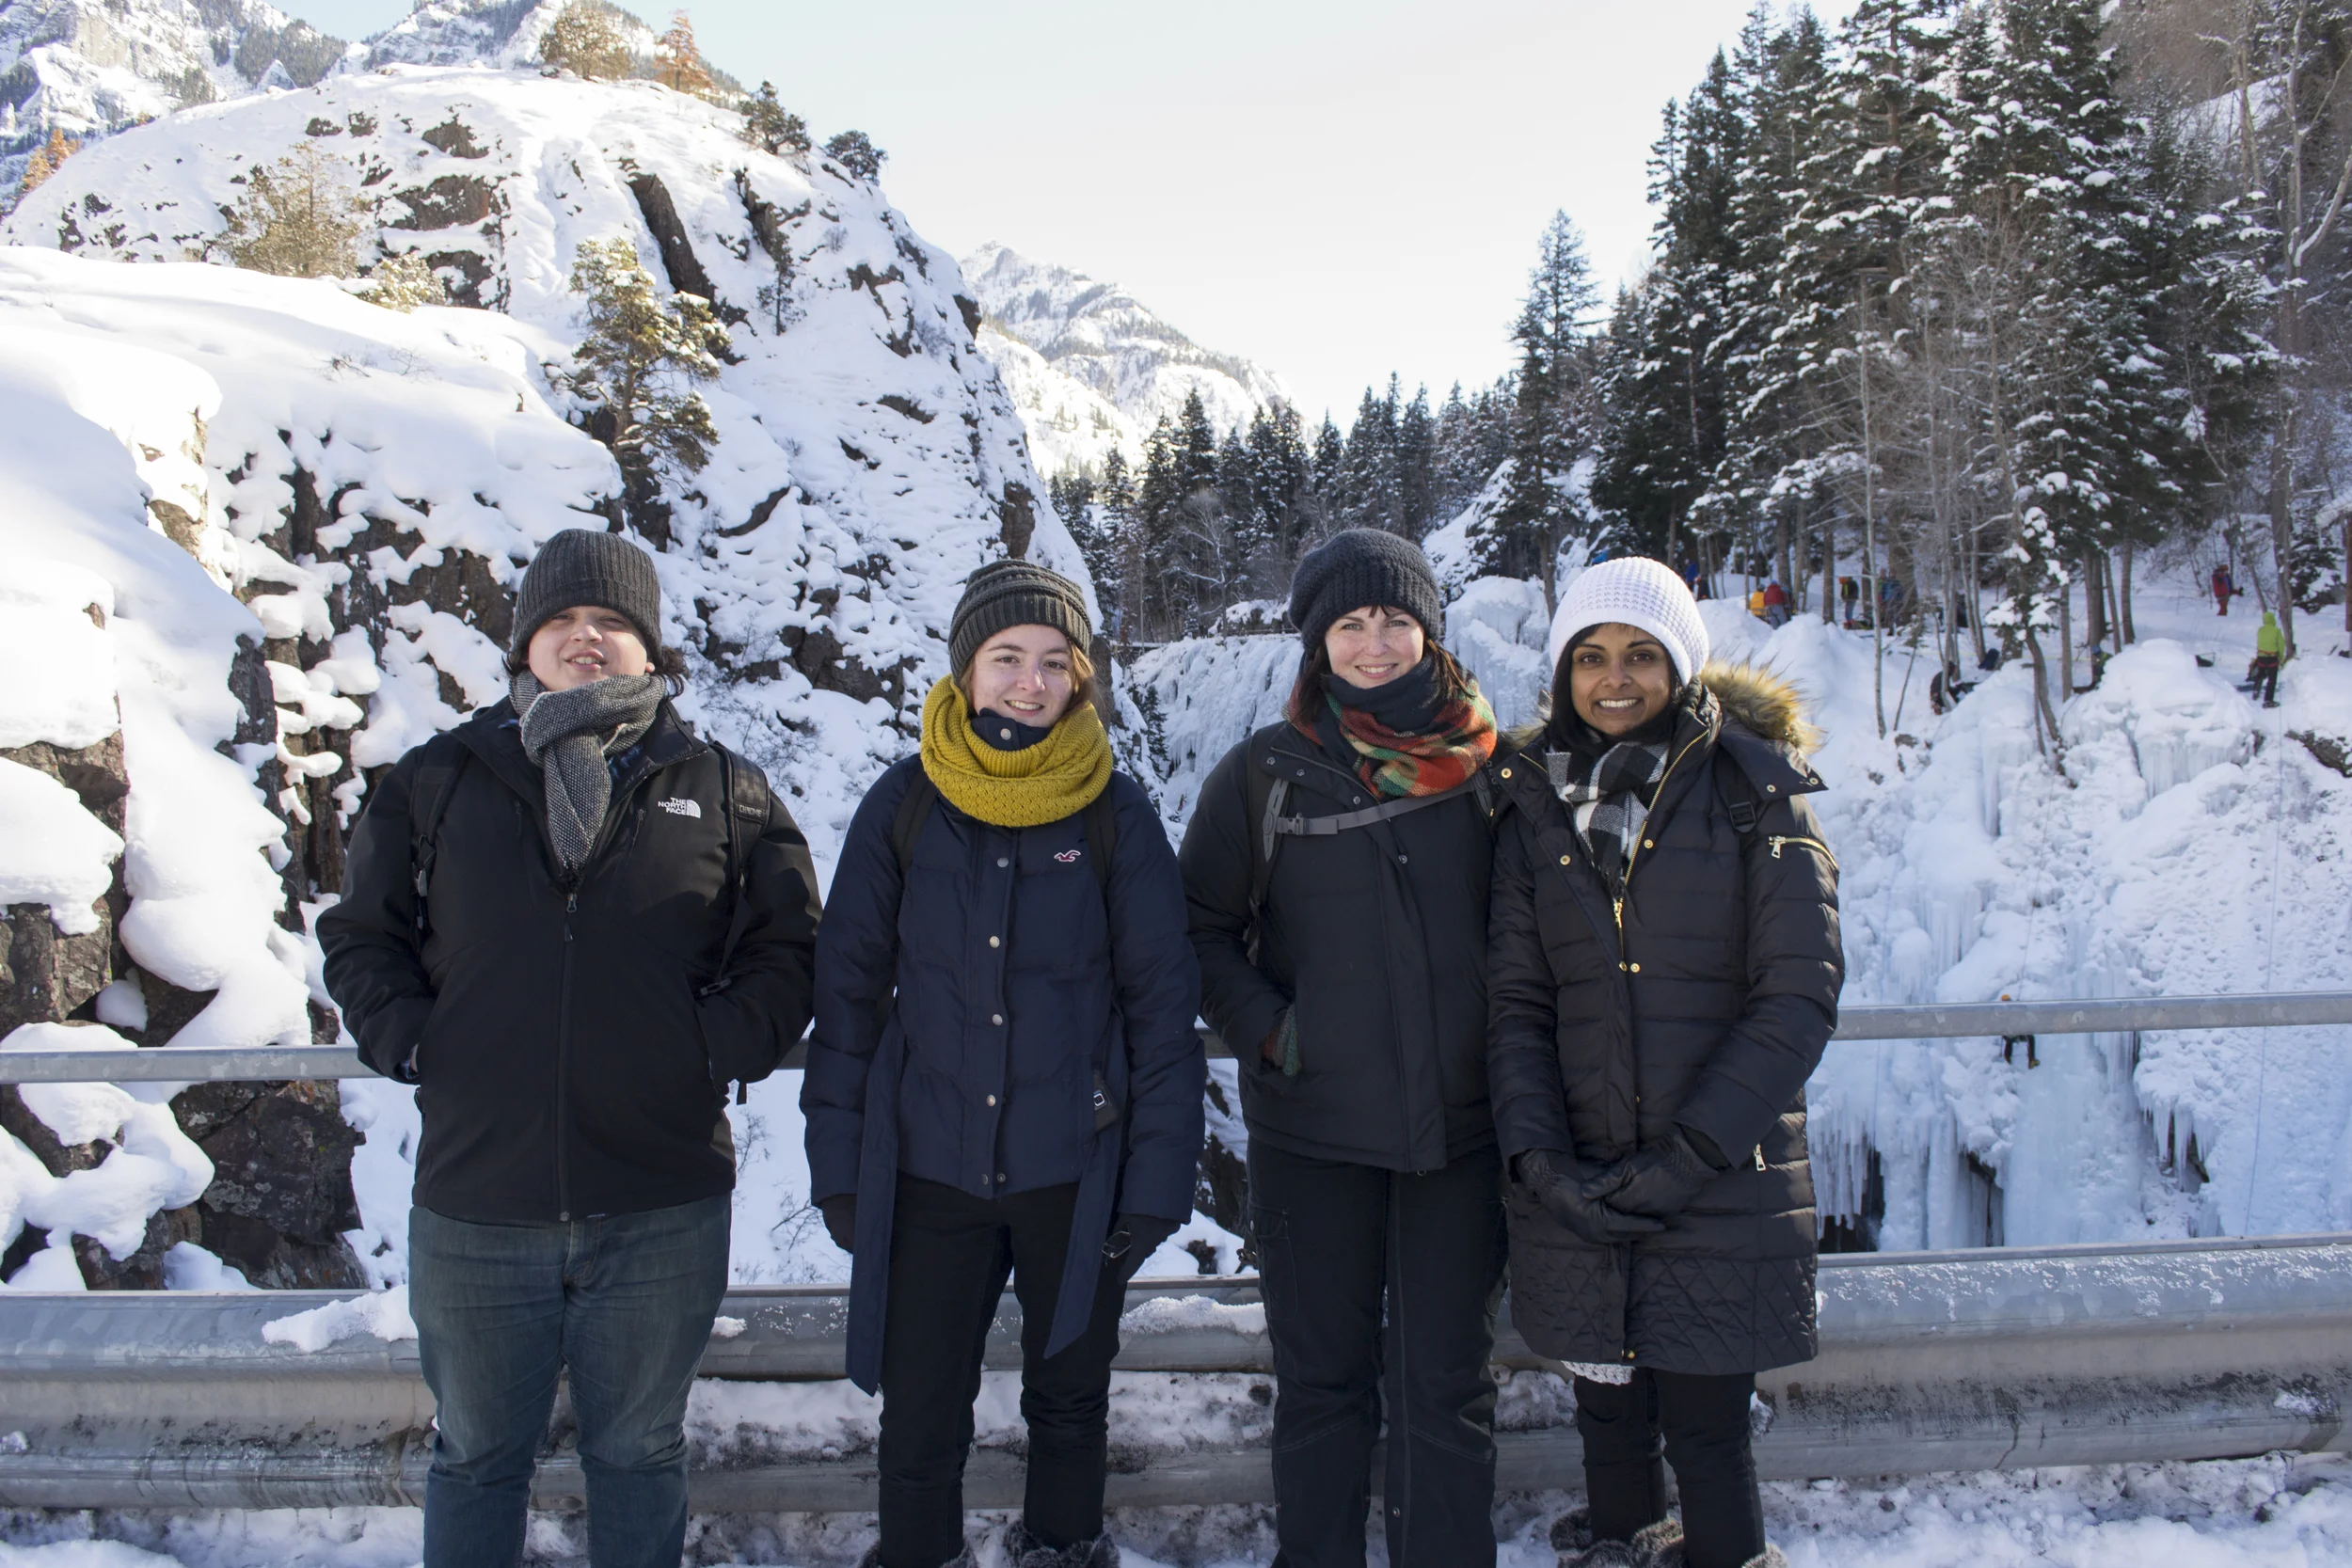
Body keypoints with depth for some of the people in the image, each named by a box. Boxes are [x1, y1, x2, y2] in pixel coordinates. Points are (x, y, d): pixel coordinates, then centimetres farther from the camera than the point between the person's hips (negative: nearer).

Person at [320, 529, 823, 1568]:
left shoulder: (722, 793, 3)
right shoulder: (435, 782, 5)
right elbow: (359, 934, 11)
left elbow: (788, 949, 5)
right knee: (476, 1459, 18)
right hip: (472, 1209, 1)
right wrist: (409, 1041, -3)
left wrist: (718, 1050, -8)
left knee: (640, 1454, 17)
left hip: (662, 1217, 0)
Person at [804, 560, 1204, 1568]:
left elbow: (1163, 1003, -3)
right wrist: (837, 1162, -1)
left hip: (1076, 1173, 0)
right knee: (919, 1421, 8)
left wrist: (1159, 1177, -7)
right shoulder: (903, 806, -2)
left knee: (1069, 1404, 17)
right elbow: (849, 991, 2)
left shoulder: (1116, 816, -5)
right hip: (926, 1171, 1)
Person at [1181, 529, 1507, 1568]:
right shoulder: (1264, 773, 0)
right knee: (1322, 1383, 10)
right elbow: (1202, 927, 6)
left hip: (1459, 1130, 1)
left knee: (1446, 1387, 8)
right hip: (1311, 1133, 0)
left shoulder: (1486, 765, 2)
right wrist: (1267, 1029, -7)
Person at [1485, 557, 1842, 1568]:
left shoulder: (1753, 795, -1)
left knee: (1705, 1431, 1)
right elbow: (1515, 999, 5)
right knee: (1611, 1422, 10)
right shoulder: (1536, 808, 7)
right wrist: (1538, 1155, -9)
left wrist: (1689, 1156, -13)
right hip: (1577, 1193, 3)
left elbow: (1798, 996, -6)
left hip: (1725, 1189, -2)